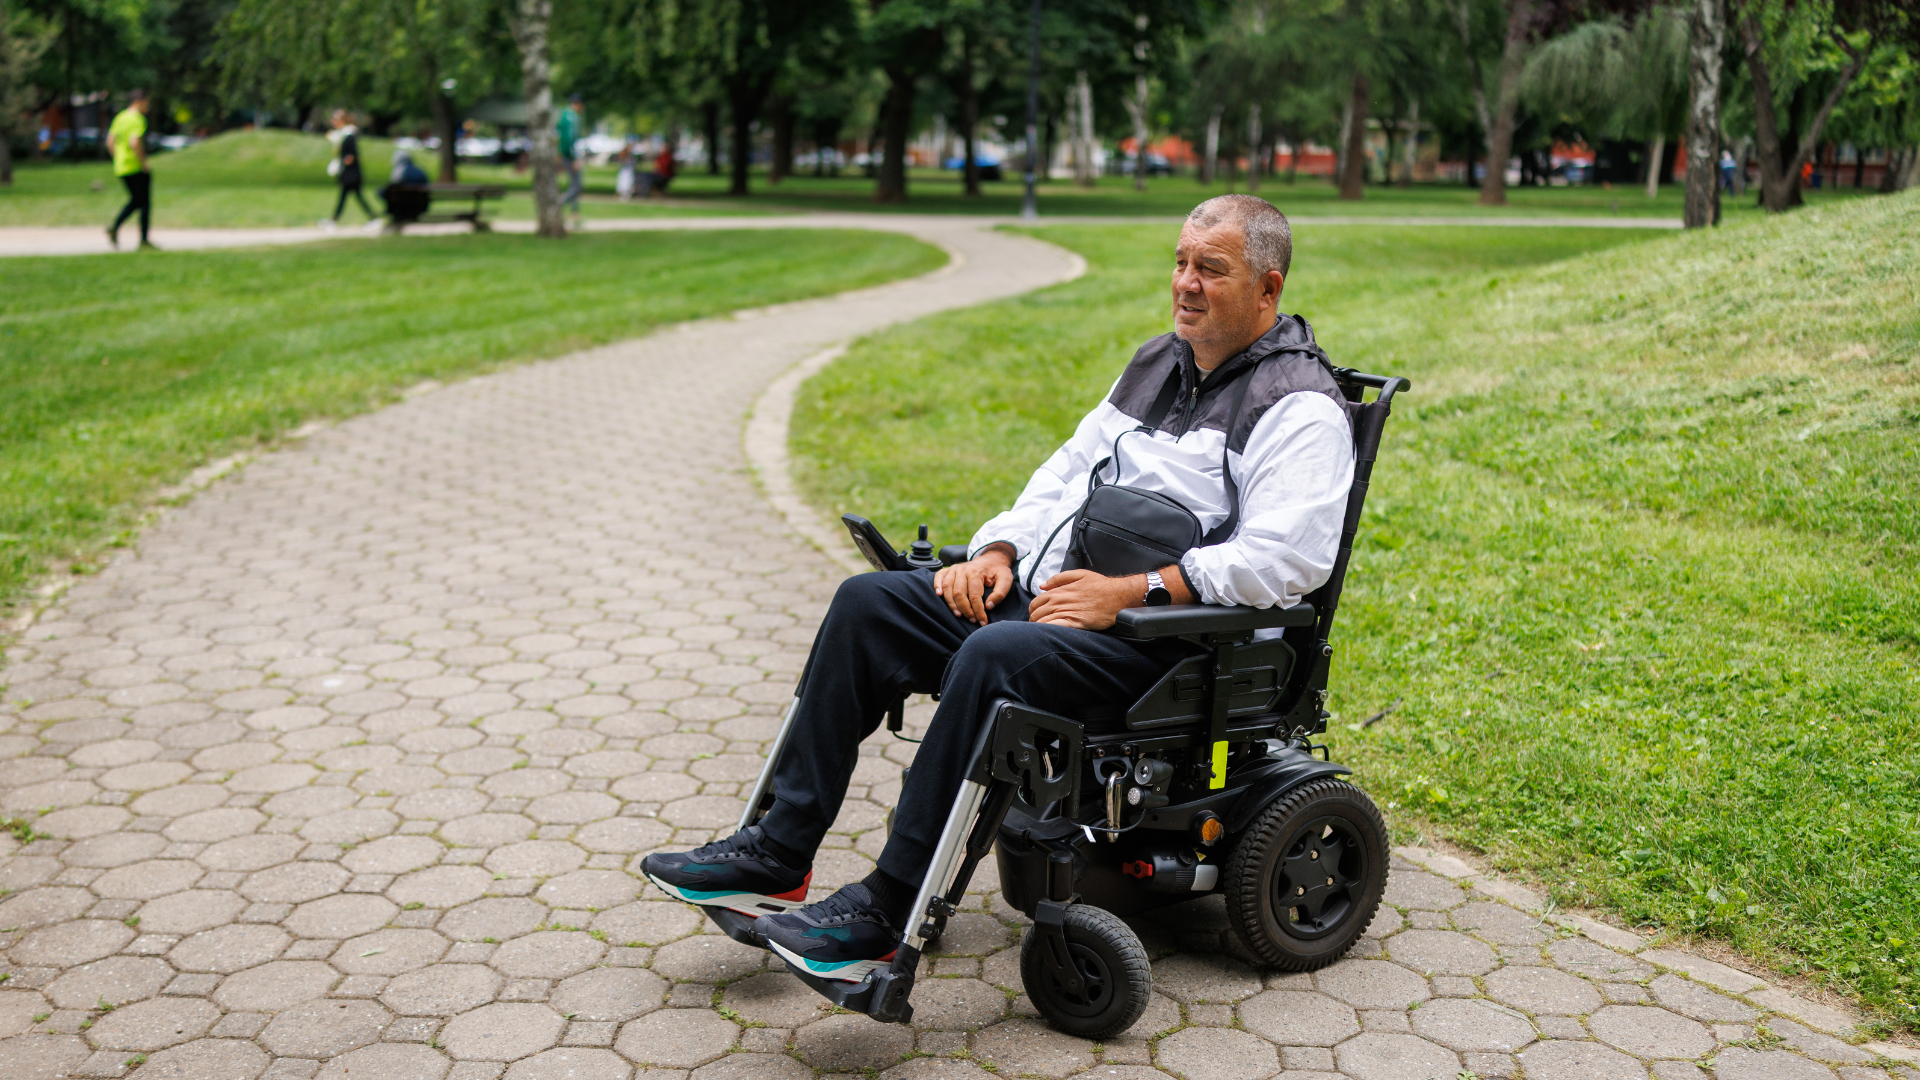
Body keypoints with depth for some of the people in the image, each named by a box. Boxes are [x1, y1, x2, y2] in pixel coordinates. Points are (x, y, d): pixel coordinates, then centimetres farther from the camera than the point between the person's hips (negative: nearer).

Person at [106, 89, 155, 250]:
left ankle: (114, 227, 4)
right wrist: (143, 162, -17)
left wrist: (119, 159, 19)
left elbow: (110, 142, 14)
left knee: (135, 201, 21)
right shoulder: (138, 119, -13)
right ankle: (144, 241, 1)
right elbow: (135, 142, -25)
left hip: (121, 169, 8)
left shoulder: (120, 117, 13)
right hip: (136, 168, -8)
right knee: (145, 203, 0)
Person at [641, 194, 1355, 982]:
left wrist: (1132, 591, -24)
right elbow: (1068, 470, 22)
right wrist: (1000, 550, 4)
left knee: (993, 657, -35)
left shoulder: (1299, 407, -7)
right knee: (868, 603, -5)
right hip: (1048, 591, 9)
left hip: (1163, 632, -9)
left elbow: (1287, 558, -20)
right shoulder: (1156, 363, 19)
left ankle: (887, 914, -27)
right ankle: (778, 856, -3)